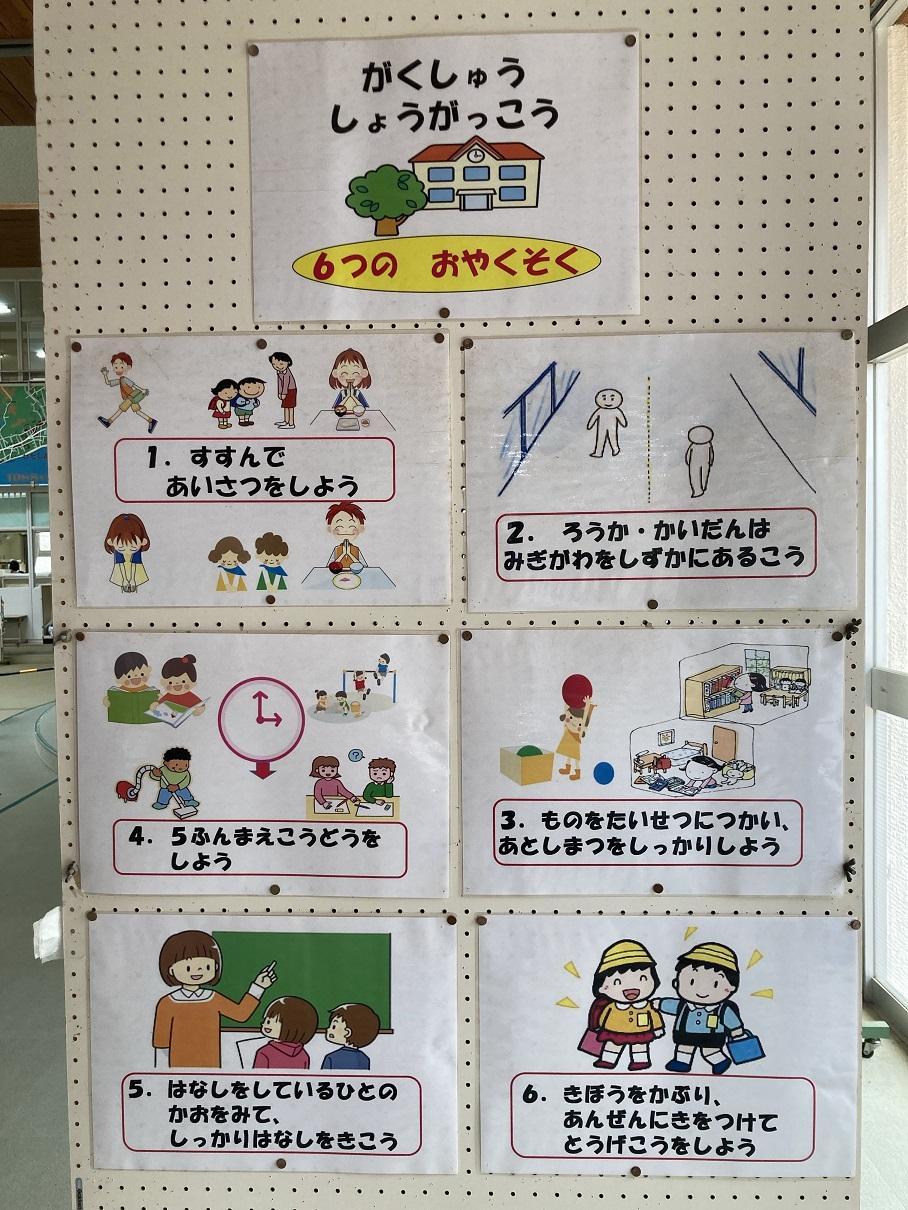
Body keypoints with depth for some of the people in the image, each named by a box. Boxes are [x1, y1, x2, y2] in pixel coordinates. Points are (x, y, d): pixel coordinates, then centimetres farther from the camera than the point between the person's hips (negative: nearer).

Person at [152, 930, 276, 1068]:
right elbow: (160, 1038, -2)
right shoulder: (167, 1004, -8)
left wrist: (257, 987, 1)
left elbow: (241, 1013, 5)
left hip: (210, 1066, 3)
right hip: (180, 1067, -3)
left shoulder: (214, 999, 1)